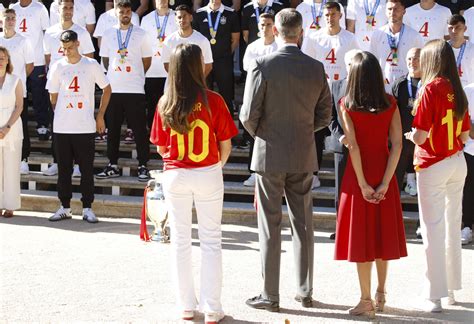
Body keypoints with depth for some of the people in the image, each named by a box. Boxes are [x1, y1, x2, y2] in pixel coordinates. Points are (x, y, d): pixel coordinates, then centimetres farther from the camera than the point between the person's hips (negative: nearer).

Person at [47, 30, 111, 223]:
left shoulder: (91, 65, 0)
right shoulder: (58, 67, 4)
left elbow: (106, 89, 8)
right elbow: (53, 97, 12)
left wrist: (100, 116, 5)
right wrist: (61, 115, 9)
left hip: (85, 128, -2)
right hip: (61, 127, 2)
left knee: (87, 169, 1)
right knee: (63, 169, 7)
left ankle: (87, 209, 8)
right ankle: (64, 207, 16)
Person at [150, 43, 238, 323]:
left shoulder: (165, 104, -5)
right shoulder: (214, 101, -11)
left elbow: (161, 148, 2)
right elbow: (226, 146, -6)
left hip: (175, 175, 2)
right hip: (208, 175, -2)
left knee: (180, 241, 13)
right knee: (211, 241, 8)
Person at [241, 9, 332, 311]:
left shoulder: (262, 65, -13)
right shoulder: (316, 68, -1)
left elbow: (249, 115, -12)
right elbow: (324, 116, 4)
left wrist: (260, 135, 8)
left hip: (270, 154, -3)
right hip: (304, 157, 3)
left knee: (270, 227, 3)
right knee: (303, 224, 13)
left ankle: (270, 296, 8)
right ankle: (305, 291, 19)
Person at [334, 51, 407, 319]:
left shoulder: (347, 106, -10)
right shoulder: (390, 104, -2)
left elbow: (353, 146, -16)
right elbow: (397, 144, -8)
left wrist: (363, 184, -13)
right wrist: (385, 182, -9)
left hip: (359, 176, -3)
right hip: (384, 174, 3)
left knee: (361, 235, 4)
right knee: (382, 232, 14)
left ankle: (367, 301, 7)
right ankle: (380, 295, 23)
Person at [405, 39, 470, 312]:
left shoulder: (430, 89, -15)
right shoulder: (458, 91, 4)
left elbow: (420, 136, -18)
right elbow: (464, 136, 8)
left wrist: (410, 136, 3)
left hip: (433, 166, -6)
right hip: (457, 163, 6)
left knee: (433, 229, -2)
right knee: (453, 225, 16)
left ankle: (434, 296, 1)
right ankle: (450, 287, 26)